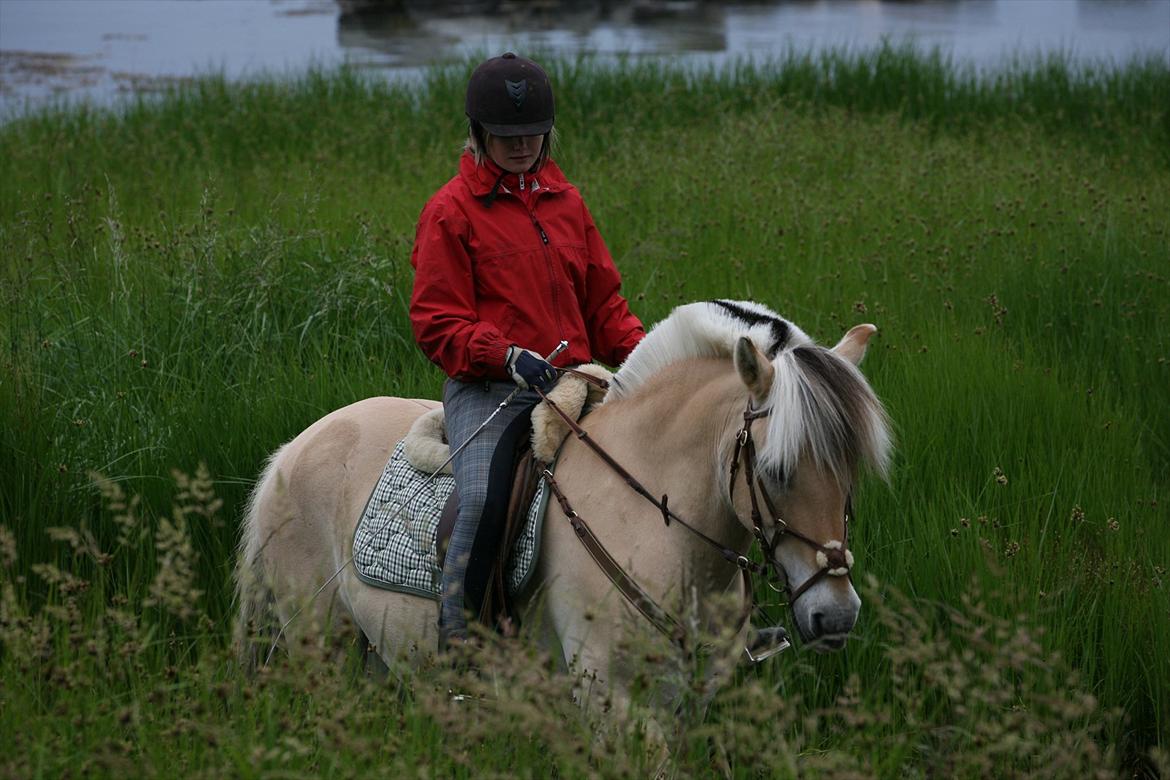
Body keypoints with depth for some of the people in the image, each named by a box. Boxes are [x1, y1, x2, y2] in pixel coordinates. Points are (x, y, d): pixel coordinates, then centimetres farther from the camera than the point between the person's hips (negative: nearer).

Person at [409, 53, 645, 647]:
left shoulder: (567, 202, 17)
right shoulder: (451, 211, 1)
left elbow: (602, 302, 20)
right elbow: (438, 324, -3)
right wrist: (507, 357, -20)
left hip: (570, 385, 5)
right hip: (486, 389, -5)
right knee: (484, 499, -31)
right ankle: (455, 640, -22)